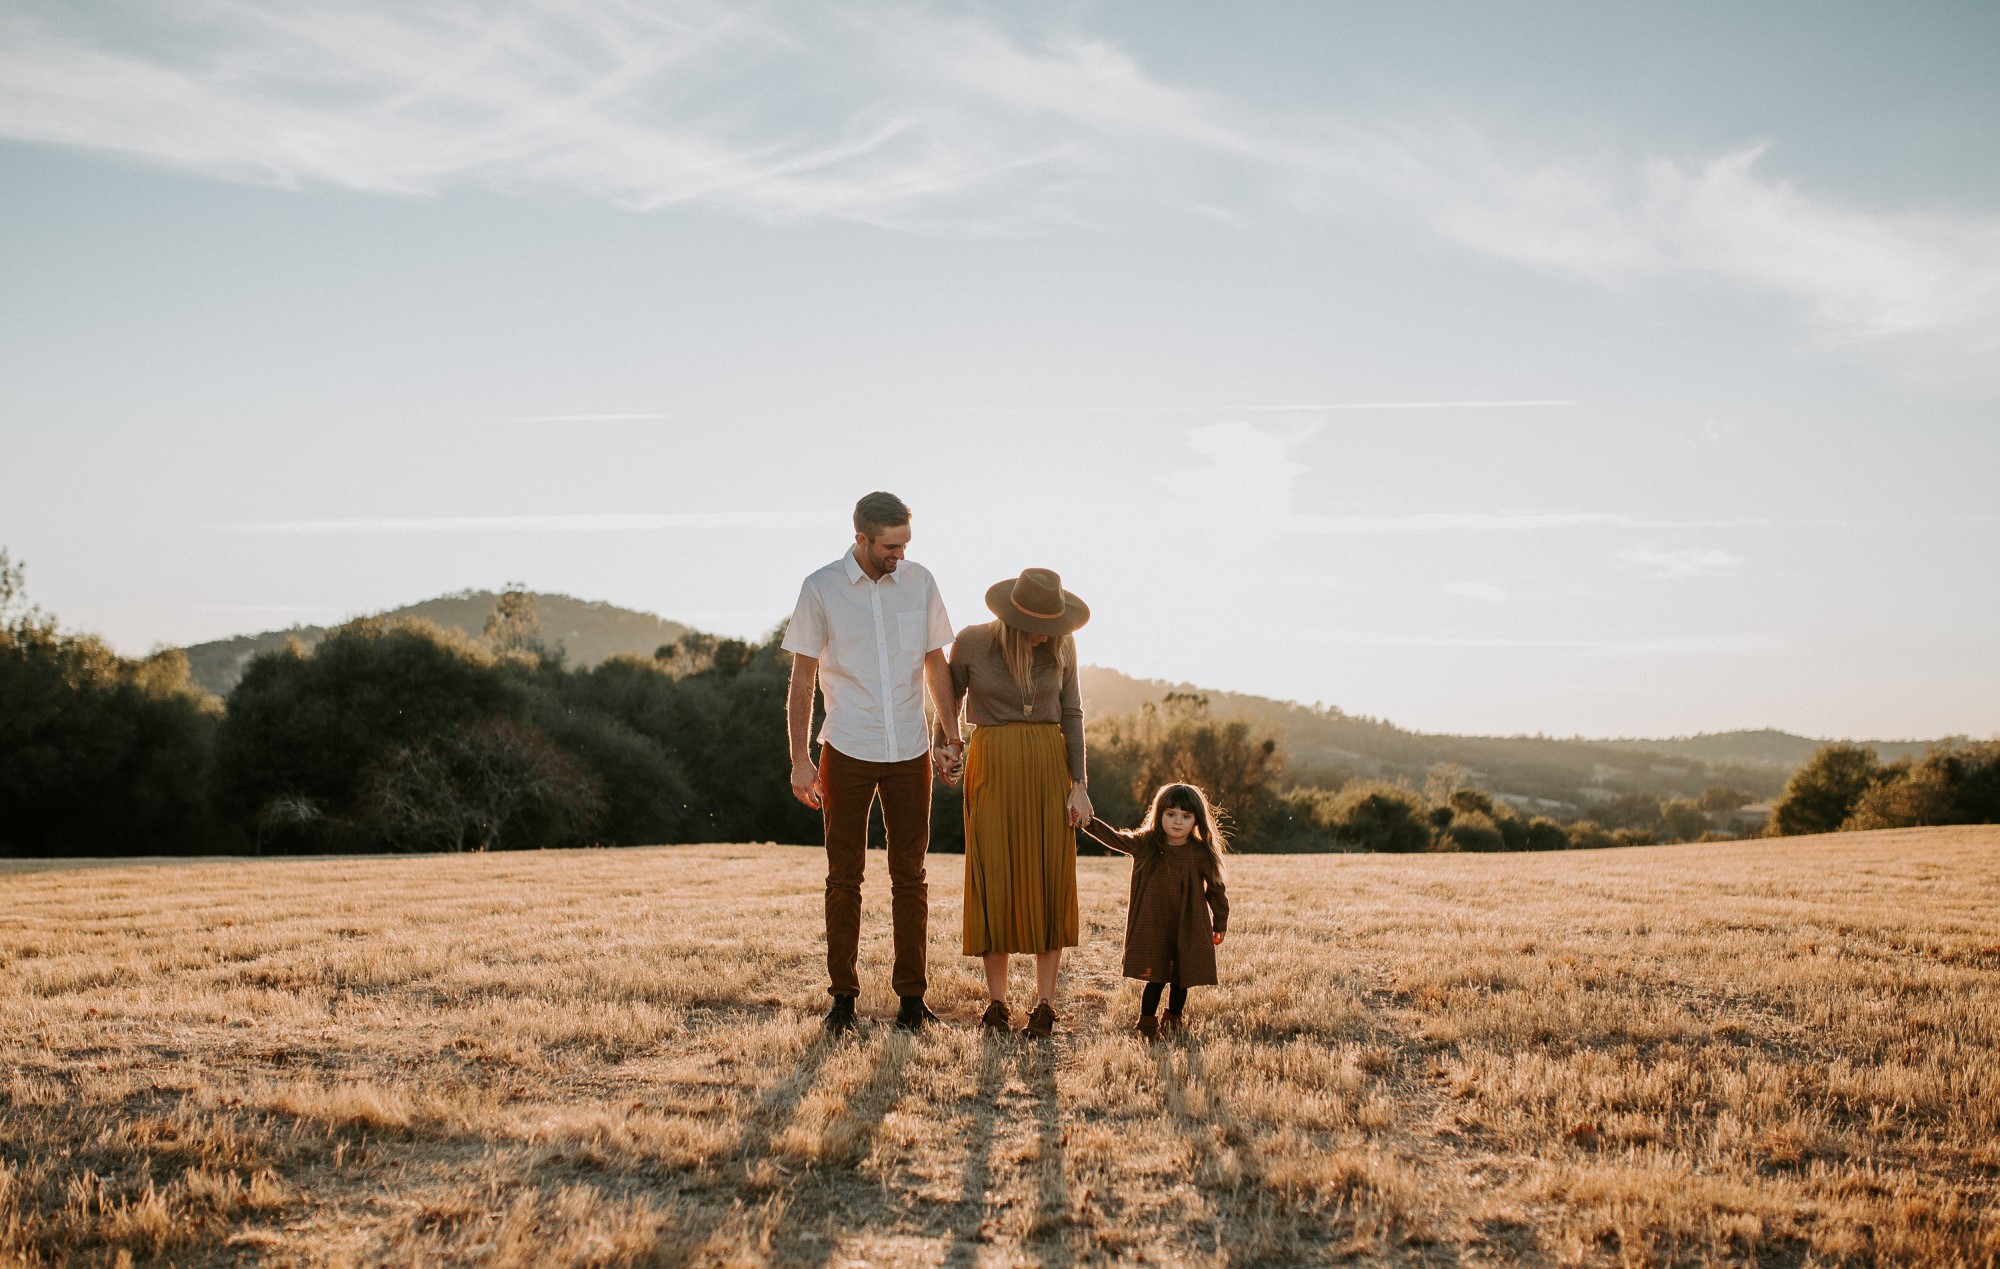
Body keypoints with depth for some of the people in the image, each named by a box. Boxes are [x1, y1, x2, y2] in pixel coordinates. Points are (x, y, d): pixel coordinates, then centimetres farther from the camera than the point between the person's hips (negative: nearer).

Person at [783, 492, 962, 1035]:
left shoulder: (919, 582, 3)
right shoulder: (821, 589, -4)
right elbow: (801, 680, -1)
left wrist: (950, 730, 7)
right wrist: (800, 760, -4)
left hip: (910, 751, 2)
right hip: (847, 751, -2)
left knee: (910, 876, 6)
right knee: (844, 877, 4)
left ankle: (912, 996, 12)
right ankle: (842, 996, 12)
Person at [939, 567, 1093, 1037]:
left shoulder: (1061, 645, -1)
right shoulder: (971, 643, -8)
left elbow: (1072, 715, 4)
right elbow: (950, 706, 8)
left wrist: (1078, 784, 0)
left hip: (1048, 767, 2)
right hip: (992, 766, -1)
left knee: (1050, 881, 1)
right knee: (994, 879, -1)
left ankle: (1045, 999, 7)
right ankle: (996, 998, 8)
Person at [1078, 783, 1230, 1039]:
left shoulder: (1201, 853, -5)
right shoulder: (1144, 845, -2)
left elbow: (1215, 888, 5)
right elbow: (1112, 837, 6)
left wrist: (1221, 922, 9)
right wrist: (1086, 820, -3)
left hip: (1189, 929, 0)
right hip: (1153, 927, 0)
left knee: (1180, 978, 10)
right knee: (1156, 978, -4)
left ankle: (1173, 1018, 28)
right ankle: (1146, 1022, 7)